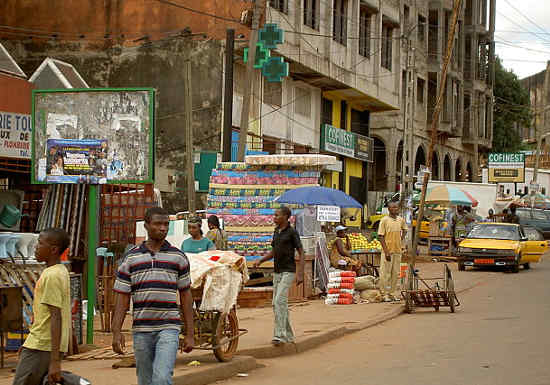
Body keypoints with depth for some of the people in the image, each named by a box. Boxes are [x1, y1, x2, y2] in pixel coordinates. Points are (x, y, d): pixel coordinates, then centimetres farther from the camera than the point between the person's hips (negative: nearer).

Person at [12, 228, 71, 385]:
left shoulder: (52, 276, -15)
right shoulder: (61, 272, 15)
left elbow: (56, 318, -21)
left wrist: (55, 361, -24)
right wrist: (27, 345, 28)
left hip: (41, 348, -9)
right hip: (43, 345, 9)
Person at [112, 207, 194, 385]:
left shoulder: (178, 257, 5)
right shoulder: (130, 258, 5)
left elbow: (185, 296, 8)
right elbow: (122, 297, 4)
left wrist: (189, 334, 4)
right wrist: (116, 332, -6)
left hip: (168, 329, -2)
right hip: (141, 330, 2)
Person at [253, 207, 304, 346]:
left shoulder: (292, 232, -10)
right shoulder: (276, 231, 13)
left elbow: (301, 253, -10)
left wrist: (300, 273, -18)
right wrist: (260, 260, 6)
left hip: (288, 272, -8)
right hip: (277, 272, 8)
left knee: (280, 301, -18)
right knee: (277, 304, 9)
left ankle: (280, 334, -19)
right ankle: (288, 335, 17)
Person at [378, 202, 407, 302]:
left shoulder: (401, 220, 7)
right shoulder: (384, 220, -8)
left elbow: (404, 229, 29)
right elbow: (381, 236, -10)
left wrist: (401, 240, 14)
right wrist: (386, 251, -15)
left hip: (398, 251, 5)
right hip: (388, 251, -5)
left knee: (395, 273, 9)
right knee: (385, 273, -2)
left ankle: (392, 293, 17)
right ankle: (385, 294, 5)